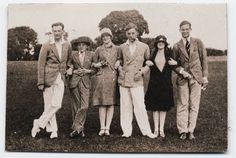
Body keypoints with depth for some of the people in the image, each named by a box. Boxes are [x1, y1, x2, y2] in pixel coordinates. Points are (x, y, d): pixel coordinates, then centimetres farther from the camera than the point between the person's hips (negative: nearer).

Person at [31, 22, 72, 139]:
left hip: (60, 79, 3)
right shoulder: (46, 46, -4)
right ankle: (53, 130, 11)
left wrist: (68, 69, 11)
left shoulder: (67, 45, 8)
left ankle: (39, 123, 5)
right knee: (49, 105, 0)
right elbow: (41, 65, -5)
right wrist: (40, 82, -8)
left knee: (56, 105, -9)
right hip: (49, 78, -3)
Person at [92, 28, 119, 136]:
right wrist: (101, 64, -3)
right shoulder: (99, 50, 10)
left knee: (111, 103, -1)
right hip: (101, 77, 0)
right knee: (102, 103, -3)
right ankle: (102, 128, 1)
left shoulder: (117, 49, 10)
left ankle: (107, 128, 2)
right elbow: (94, 64, 16)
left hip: (113, 77, 0)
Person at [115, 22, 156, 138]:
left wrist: (142, 71, -4)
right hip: (123, 80, 3)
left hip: (136, 81, -3)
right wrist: (120, 68, 5)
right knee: (125, 106, 5)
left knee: (140, 106, -8)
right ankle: (127, 131, 12)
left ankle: (146, 130, 2)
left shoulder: (144, 47, 4)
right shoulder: (122, 47, 10)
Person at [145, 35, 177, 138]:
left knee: (164, 107, 5)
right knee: (155, 107, 3)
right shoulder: (152, 54, 3)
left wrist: (175, 63, -10)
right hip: (154, 84, 0)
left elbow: (175, 65, 10)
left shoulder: (169, 53, 4)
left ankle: (161, 129, 12)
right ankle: (156, 129, 10)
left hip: (165, 84, 0)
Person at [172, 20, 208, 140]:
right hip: (182, 78, 0)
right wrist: (181, 71, -9)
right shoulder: (176, 46, 5)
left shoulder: (198, 42, 5)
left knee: (194, 106, 2)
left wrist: (205, 76, 1)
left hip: (196, 77, 0)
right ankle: (183, 131, 8)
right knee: (182, 105, 0)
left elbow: (204, 60, 6)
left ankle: (191, 131, 10)